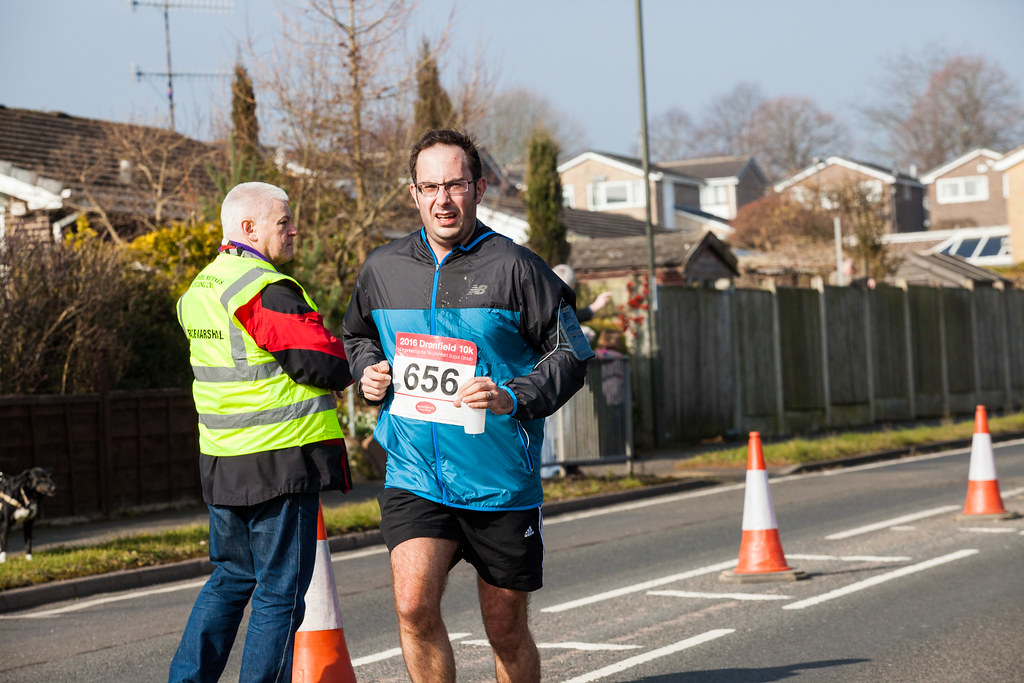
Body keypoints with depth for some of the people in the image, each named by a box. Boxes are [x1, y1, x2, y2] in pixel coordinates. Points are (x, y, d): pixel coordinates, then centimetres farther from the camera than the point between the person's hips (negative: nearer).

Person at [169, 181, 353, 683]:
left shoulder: (199, 289, 13)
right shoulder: (268, 290, -16)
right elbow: (329, 367, -19)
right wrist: (341, 358, 2)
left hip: (221, 462, 9)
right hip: (280, 460, -9)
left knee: (231, 578, 20)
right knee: (280, 593, 0)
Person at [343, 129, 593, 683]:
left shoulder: (513, 267, -7)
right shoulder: (382, 269, 5)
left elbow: (570, 354, -3)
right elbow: (356, 336, 24)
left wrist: (514, 398, -19)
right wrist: (367, 372, 2)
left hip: (501, 484, -2)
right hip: (413, 477, 2)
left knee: (506, 631, 9)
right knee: (413, 605, -19)